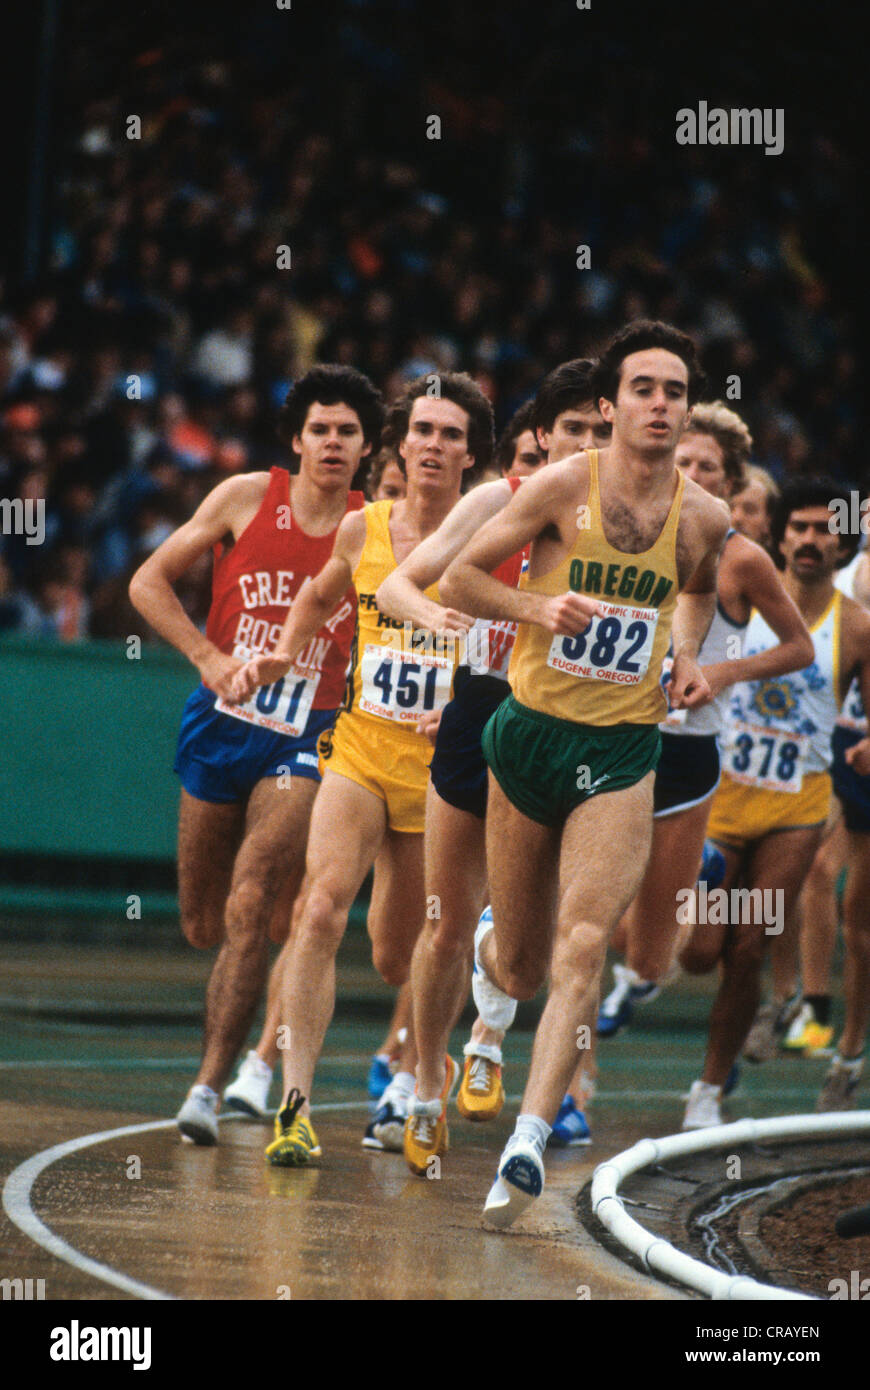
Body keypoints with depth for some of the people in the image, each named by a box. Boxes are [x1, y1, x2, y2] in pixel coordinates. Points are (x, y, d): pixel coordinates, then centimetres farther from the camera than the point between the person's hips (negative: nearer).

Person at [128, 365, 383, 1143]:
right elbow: (150, 582, 5)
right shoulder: (246, 498, 0)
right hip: (222, 723, 3)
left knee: (250, 909, -20)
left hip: (307, 737, -2)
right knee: (203, 924, 10)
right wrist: (207, 655, -6)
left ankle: (210, 1086, -19)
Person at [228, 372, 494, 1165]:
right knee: (323, 911, -22)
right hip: (360, 752, 1)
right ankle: (296, 1103, -23)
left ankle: (407, 1089, 39)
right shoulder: (362, 532, 3)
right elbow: (319, 600, 25)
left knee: (400, 958, 9)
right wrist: (280, 661, 10)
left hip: (442, 768, -1)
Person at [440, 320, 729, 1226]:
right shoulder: (563, 486, -8)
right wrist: (540, 607, -19)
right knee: (522, 966, 11)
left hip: (624, 752, 1)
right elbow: (457, 579, -3)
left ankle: (528, 1144, -24)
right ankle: (489, 951, 50)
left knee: (581, 949, -18)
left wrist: (689, 660, 7)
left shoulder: (703, 517, 1)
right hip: (532, 733, -1)